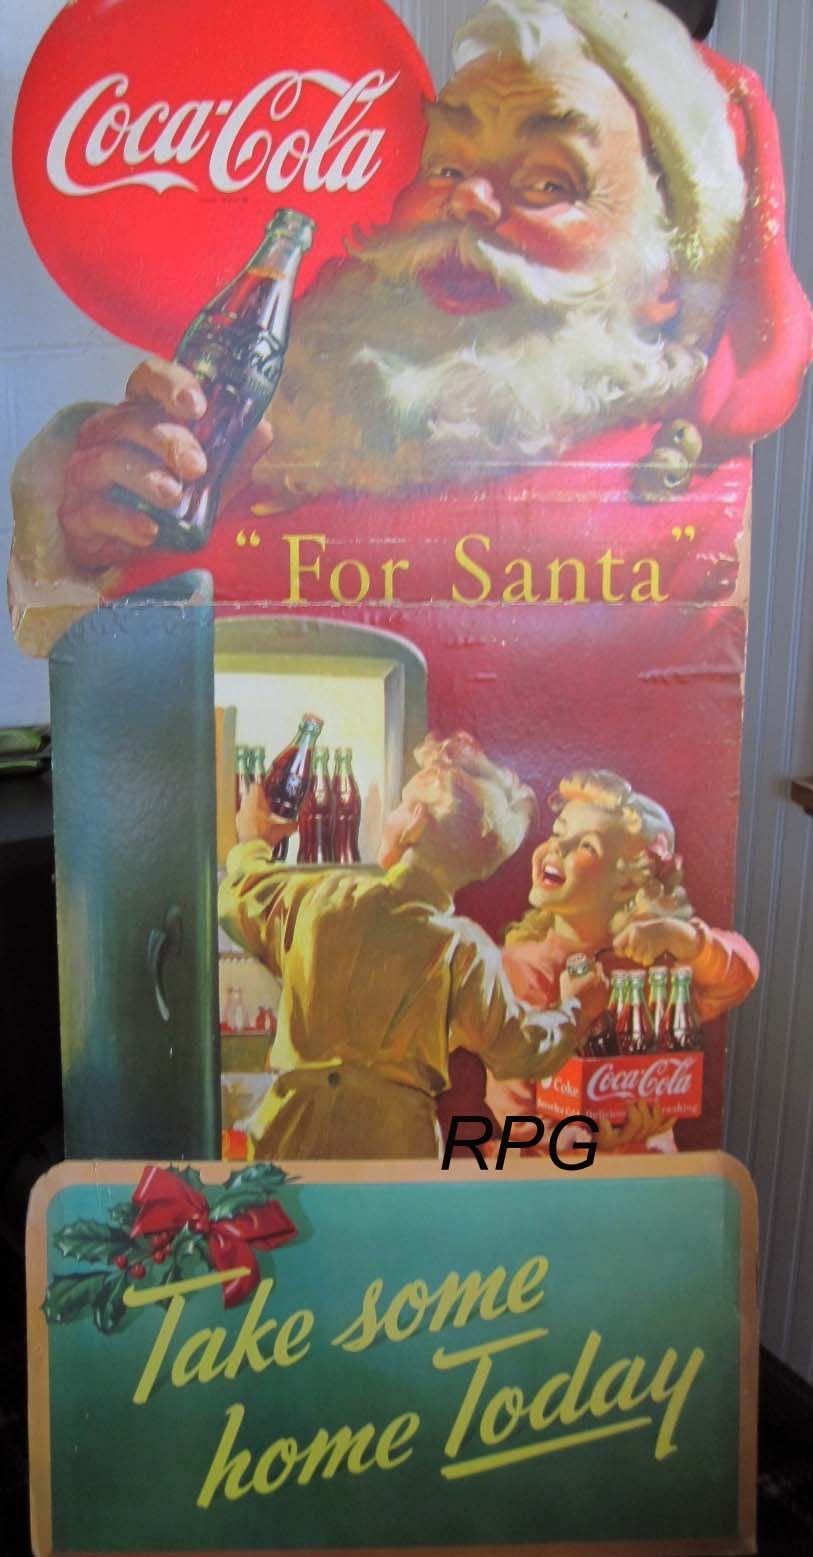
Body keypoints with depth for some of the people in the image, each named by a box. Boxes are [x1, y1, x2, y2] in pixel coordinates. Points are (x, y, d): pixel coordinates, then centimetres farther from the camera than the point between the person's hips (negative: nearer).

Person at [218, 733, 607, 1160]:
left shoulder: (322, 897, -9)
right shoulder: (465, 952, -14)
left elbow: (241, 903, 14)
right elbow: (524, 1052, -1)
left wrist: (253, 844, 35)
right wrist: (572, 1010, 19)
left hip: (290, 1131, 2)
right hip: (391, 1144, -1)